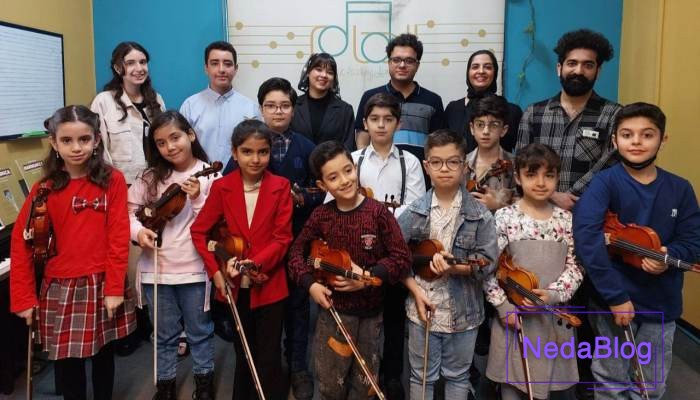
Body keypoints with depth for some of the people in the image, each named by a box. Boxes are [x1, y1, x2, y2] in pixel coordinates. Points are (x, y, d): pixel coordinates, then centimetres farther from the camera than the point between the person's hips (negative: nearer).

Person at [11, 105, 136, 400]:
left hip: (102, 285, 0)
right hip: (61, 289, 1)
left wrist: (115, 288, -11)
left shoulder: (113, 181, -6)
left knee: (104, 355, 15)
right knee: (67, 362, 9)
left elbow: (118, 237, -8)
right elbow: (21, 243, 0)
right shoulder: (44, 189, -3)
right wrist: (23, 297, -2)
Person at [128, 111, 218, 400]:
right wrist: (138, 230, -14)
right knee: (165, 334, 18)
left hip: (194, 269, -2)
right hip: (156, 268, 2)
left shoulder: (209, 176, -7)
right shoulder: (150, 177, 1)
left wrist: (197, 198, -24)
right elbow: (129, 211, 4)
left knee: (200, 331, 15)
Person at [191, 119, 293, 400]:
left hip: (269, 285, -2)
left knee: (269, 359, 4)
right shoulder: (221, 187, -3)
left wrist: (255, 264, -23)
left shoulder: (280, 187, -7)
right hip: (236, 286, 2)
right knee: (244, 356, 19)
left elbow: (282, 238, -10)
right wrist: (215, 270, -9)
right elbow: (199, 231, 1)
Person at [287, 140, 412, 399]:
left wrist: (368, 276, -22)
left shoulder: (377, 212, -13)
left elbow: (402, 258, -12)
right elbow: (297, 250, 5)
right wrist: (309, 283, -9)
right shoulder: (321, 215, -6)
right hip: (333, 310, 1)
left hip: (370, 312, -1)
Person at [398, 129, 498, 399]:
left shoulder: (479, 214, -10)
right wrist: (415, 289, -12)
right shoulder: (415, 212, -7)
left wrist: (454, 267, -25)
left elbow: (488, 263, -12)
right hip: (422, 308, 1)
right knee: (421, 376, 17)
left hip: (463, 311, 0)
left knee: (457, 377, 19)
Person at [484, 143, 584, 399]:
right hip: (514, 314, -2)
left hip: (555, 315, 3)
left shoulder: (566, 220, 1)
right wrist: (503, 306, -13)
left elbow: (575, 267, 2)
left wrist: (554, 294, -13)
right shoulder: (504, 217, -8)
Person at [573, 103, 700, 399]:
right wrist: (615, 295, -27)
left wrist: (669, 256, -20)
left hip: (662, 303, 3)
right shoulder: (605, 182, -13)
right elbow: (585, 235, -25)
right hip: (611, 300, -3)